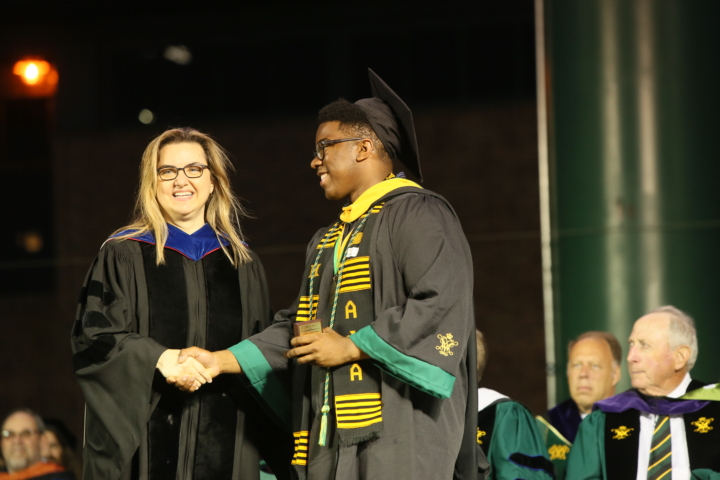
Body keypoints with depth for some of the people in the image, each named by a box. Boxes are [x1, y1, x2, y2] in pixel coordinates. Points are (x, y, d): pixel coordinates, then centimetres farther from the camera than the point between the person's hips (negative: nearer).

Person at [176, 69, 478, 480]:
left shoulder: (418, 214, -3)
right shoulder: (328, 242, 25)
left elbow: (440, 304, -16)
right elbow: (297, 327, 24)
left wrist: (350, 348, -12)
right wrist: (222, 361, 12)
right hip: (330, 440, 8)